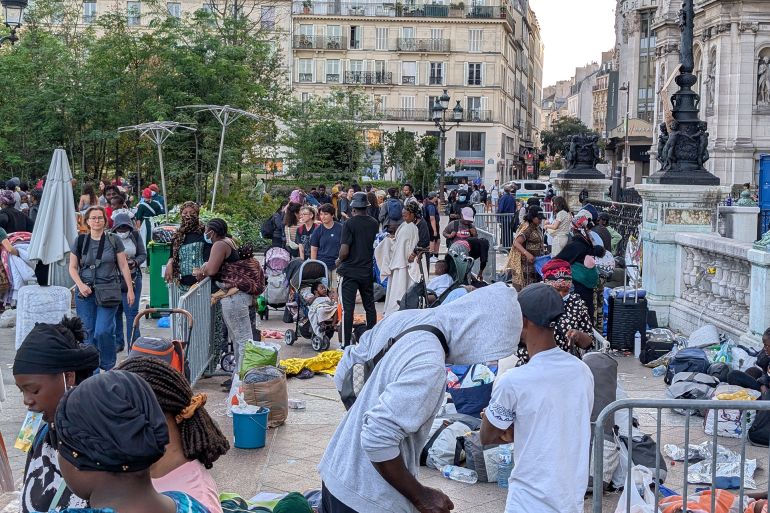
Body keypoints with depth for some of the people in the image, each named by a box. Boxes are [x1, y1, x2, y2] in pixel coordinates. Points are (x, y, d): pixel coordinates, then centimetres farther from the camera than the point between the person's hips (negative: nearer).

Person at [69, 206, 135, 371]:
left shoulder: (114, 241, 2)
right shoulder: (80, 241, 6)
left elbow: (124, 266, 5)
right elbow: (72, 267, 9)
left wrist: (130, 289, 2)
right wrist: (81, 285, -7)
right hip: (85, 293, 2)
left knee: (103, 331, -13)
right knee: (88, 332, 5)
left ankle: (108, 367, 6)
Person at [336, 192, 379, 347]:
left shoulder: (349, 223, -13)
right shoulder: (374, 223, 2)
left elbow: (344, 250, -18)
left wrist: (339, 261, 0)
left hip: (350, 270, -5)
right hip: (367, 270, 5)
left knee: (348, 308, -2)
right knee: (370, 306, 15)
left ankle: (346, 344, -3)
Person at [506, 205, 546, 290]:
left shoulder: (538, 228, 11)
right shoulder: (527, 229, -17)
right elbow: (516, 243, -26)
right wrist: (527, 254, -35)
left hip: (536, 262, 9)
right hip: (526, 263, -9)